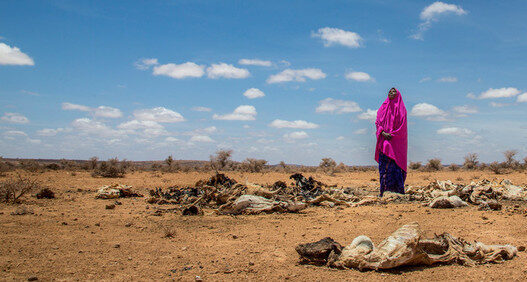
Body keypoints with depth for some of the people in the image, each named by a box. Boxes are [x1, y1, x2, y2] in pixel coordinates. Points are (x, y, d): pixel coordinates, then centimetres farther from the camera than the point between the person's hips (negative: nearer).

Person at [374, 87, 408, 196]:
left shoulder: (401, 108, 5)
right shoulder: (383, 108, 16)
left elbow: (402, 126, -3)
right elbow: (377, 122, 9)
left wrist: (391, 135, -13)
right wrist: (383, 133, -8)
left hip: (396, 141, -4)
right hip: (383, 142, 4)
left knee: (394, 164, -11)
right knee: (383, 165, -1)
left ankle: (398, 190, -8)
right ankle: (383, 191, 0)